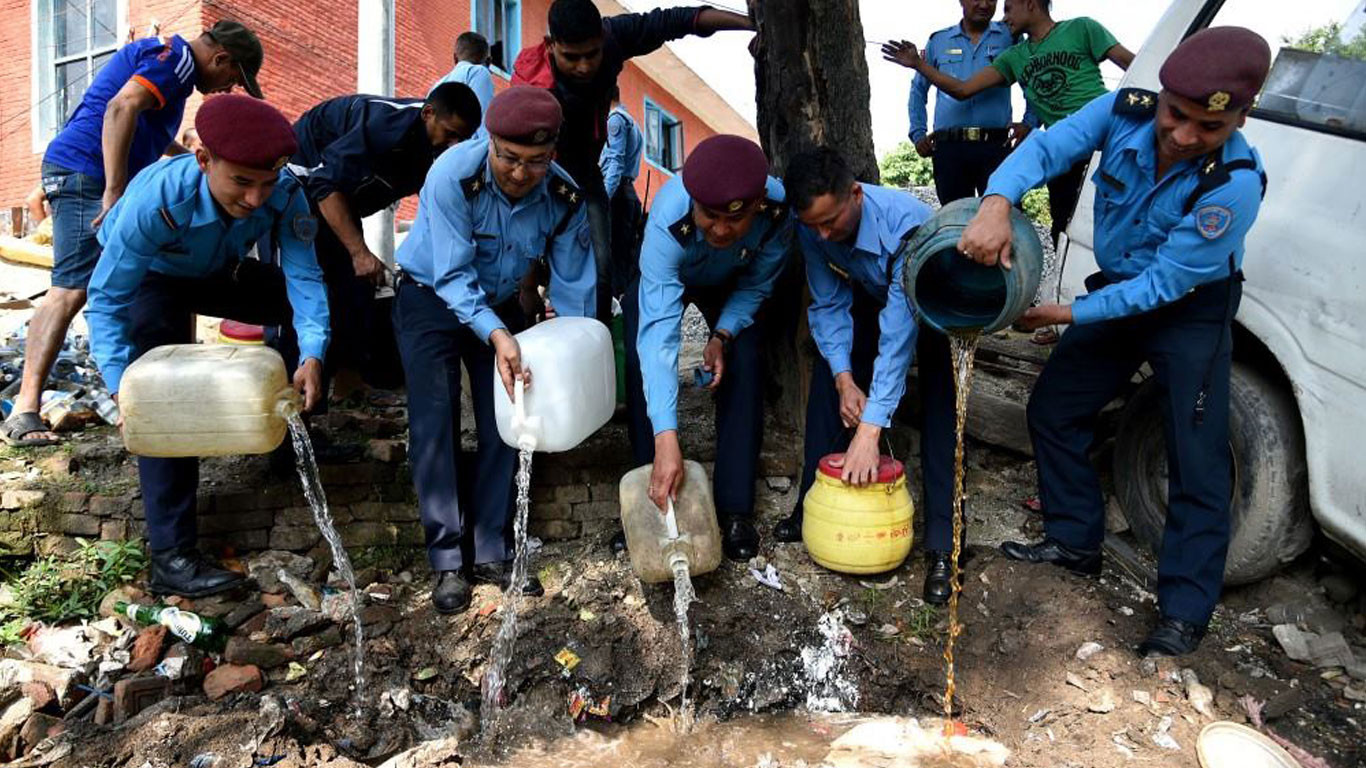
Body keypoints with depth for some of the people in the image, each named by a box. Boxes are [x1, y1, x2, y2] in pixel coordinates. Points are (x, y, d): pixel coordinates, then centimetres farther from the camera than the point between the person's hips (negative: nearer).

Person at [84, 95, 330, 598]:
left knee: (314, 308, -7)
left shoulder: (284, 194, -32)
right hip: (152, 279, -4)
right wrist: (122, 386, -42)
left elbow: (304, 277, -32)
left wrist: (312, 356, -48)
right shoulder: (154, 202, -40)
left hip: (220, 273, 4)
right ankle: (170, 557, -18)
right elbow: (107, 300, -31)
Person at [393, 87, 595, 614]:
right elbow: (453, 276, -31)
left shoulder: (565, 198, -19)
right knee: (435, 426, -9)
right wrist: (496, 335, -45)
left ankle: (492, 552, 10)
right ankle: (447, 560, 2)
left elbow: (573, 286, -10)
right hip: (430, 296, -3)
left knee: (505, 422, -1)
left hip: (499, 303, 3)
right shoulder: (453, 175, -30)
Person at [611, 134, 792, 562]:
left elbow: (756, 285, -15)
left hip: (731, 284, 2)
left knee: (743, 367, -16)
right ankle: (653, 506, -3)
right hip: (662, 276, -1)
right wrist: (666, 441, -56)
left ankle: (735, 511, -7)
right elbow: (659, 332, -50)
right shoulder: (668, 220, -44)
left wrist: (722, 335, -31)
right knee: (643, 362, -18)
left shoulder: (779, 211, -36)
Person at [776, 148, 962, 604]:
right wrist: (844, 378, -27)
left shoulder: (905, 222, -41)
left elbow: (899, 333, -44)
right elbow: (829, 304, -14)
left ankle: (942, 545, -15)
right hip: (872, 296, 5)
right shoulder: (812, 227, -24)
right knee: (827, 373, -9)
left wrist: (869, 430, -47)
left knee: (939, 402, -22)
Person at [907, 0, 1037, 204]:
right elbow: (918, 89, 23)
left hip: (996, 145, -1)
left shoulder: (1009, 36, 12)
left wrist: (1030, 122, -2)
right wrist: (918, 133, 11)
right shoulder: (938, 41, 15)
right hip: (948, 147, 1)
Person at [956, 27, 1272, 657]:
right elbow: (1047, 147, -22)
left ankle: (1184, 614, 7)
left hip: (1191, 312, -5)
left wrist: (1070, 314, -22)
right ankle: (1075, 543, 24)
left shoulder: (1234, 184, -31)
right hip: (1117, 293, 5)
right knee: (1052, 411, 7)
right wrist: (997, 202, -44)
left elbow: (1165, 284, -27)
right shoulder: (1125, 112, -19)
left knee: (1197, 462, -5)